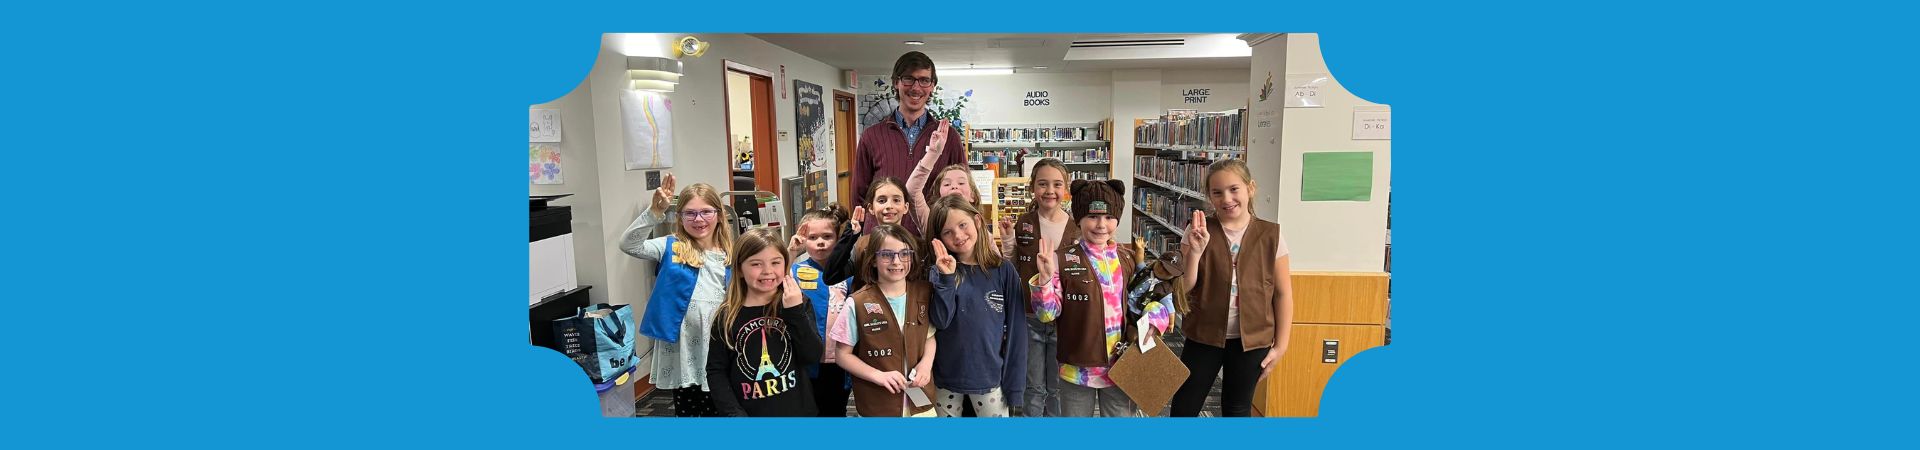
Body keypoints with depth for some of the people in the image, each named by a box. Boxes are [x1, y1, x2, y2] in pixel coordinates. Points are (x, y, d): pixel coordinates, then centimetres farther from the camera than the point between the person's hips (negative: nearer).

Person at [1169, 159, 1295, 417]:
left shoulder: (1270, 235, -5)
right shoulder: (1198, 232, -5)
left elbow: (1283, 293, -1)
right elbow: (1183, 288, -9)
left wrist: (1280, 345, -2)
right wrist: (1195, 251, -24)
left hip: (1252, 340, 0)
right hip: (1204, 336, 0)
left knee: (1237, 411, 16)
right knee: (1183, 409, 8)